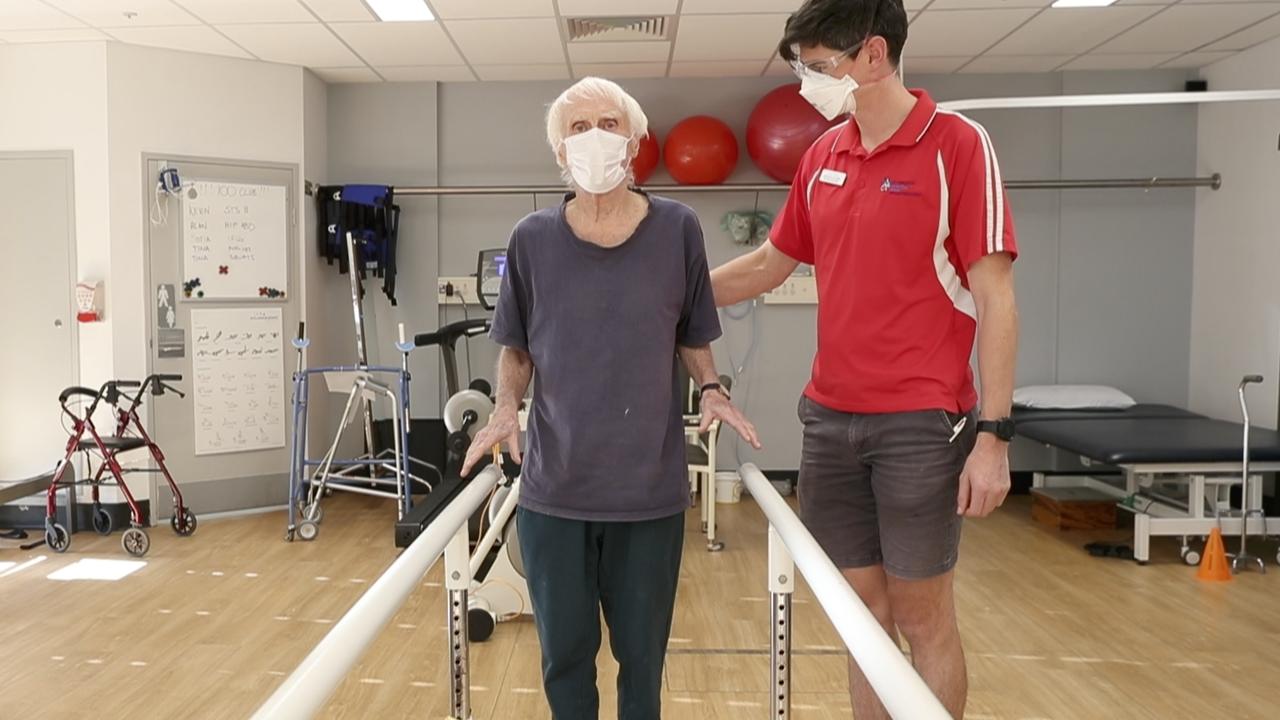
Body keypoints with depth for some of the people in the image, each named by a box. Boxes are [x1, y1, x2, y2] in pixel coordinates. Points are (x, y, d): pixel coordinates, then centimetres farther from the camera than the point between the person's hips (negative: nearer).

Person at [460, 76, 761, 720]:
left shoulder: (677, 229, -1)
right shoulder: (533, 238, 0)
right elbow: (516, 349, 9)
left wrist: (711, 390, -8)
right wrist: (506, 407, -9)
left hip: (651, 484, 0)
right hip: (553, 485, 1)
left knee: (642, 652, 14)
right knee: (564, 651, 14)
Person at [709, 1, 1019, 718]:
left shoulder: (958, 142, -8)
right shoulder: (822, 156, 9)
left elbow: (994, 296, -10)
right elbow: (769, 264, 21)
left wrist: (993, 433, -14)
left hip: (921, 423, -5)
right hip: (830, 419, 5)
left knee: (923, 619, 6)